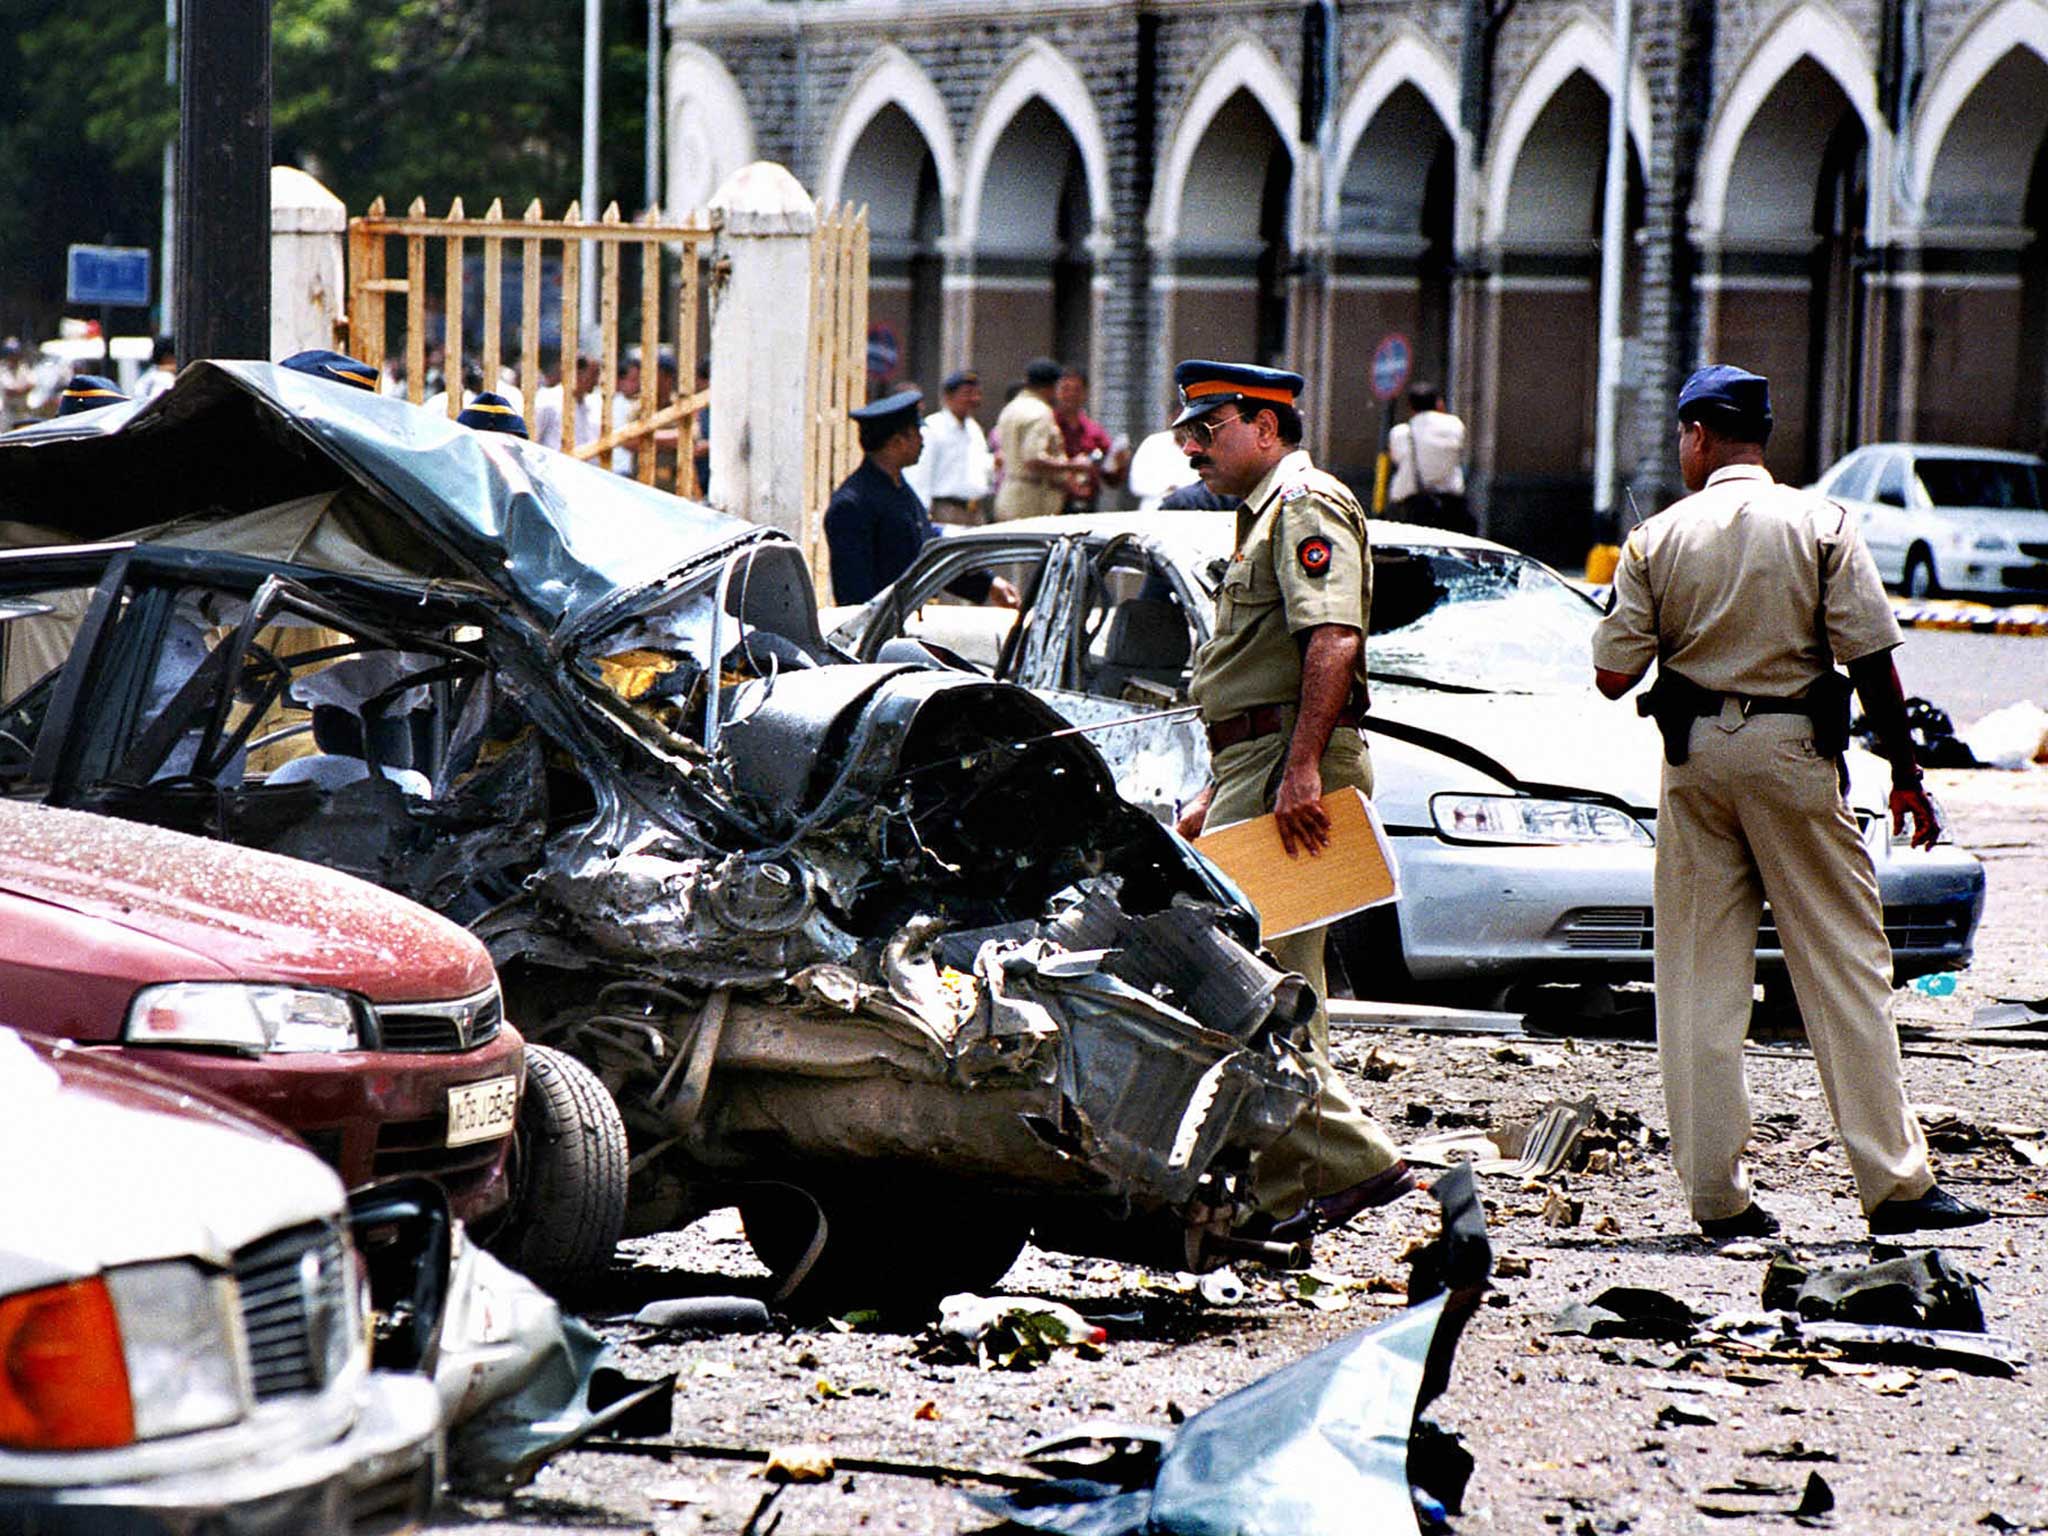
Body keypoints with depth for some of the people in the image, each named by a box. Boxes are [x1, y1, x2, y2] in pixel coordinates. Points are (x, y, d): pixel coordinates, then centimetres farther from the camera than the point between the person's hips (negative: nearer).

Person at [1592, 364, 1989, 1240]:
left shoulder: (1657, 540, 0)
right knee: (1844, 966, 2)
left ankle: (1716, 1193, 2)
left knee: (1700, 975, 6)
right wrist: (1904, 775, 0)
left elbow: (1613, 676, 0)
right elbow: (1871, 658, -7)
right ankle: (1892, 1182, -2)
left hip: (1695, 757, 1)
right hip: (1793, 750, -1)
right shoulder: (1820, 526, -3)